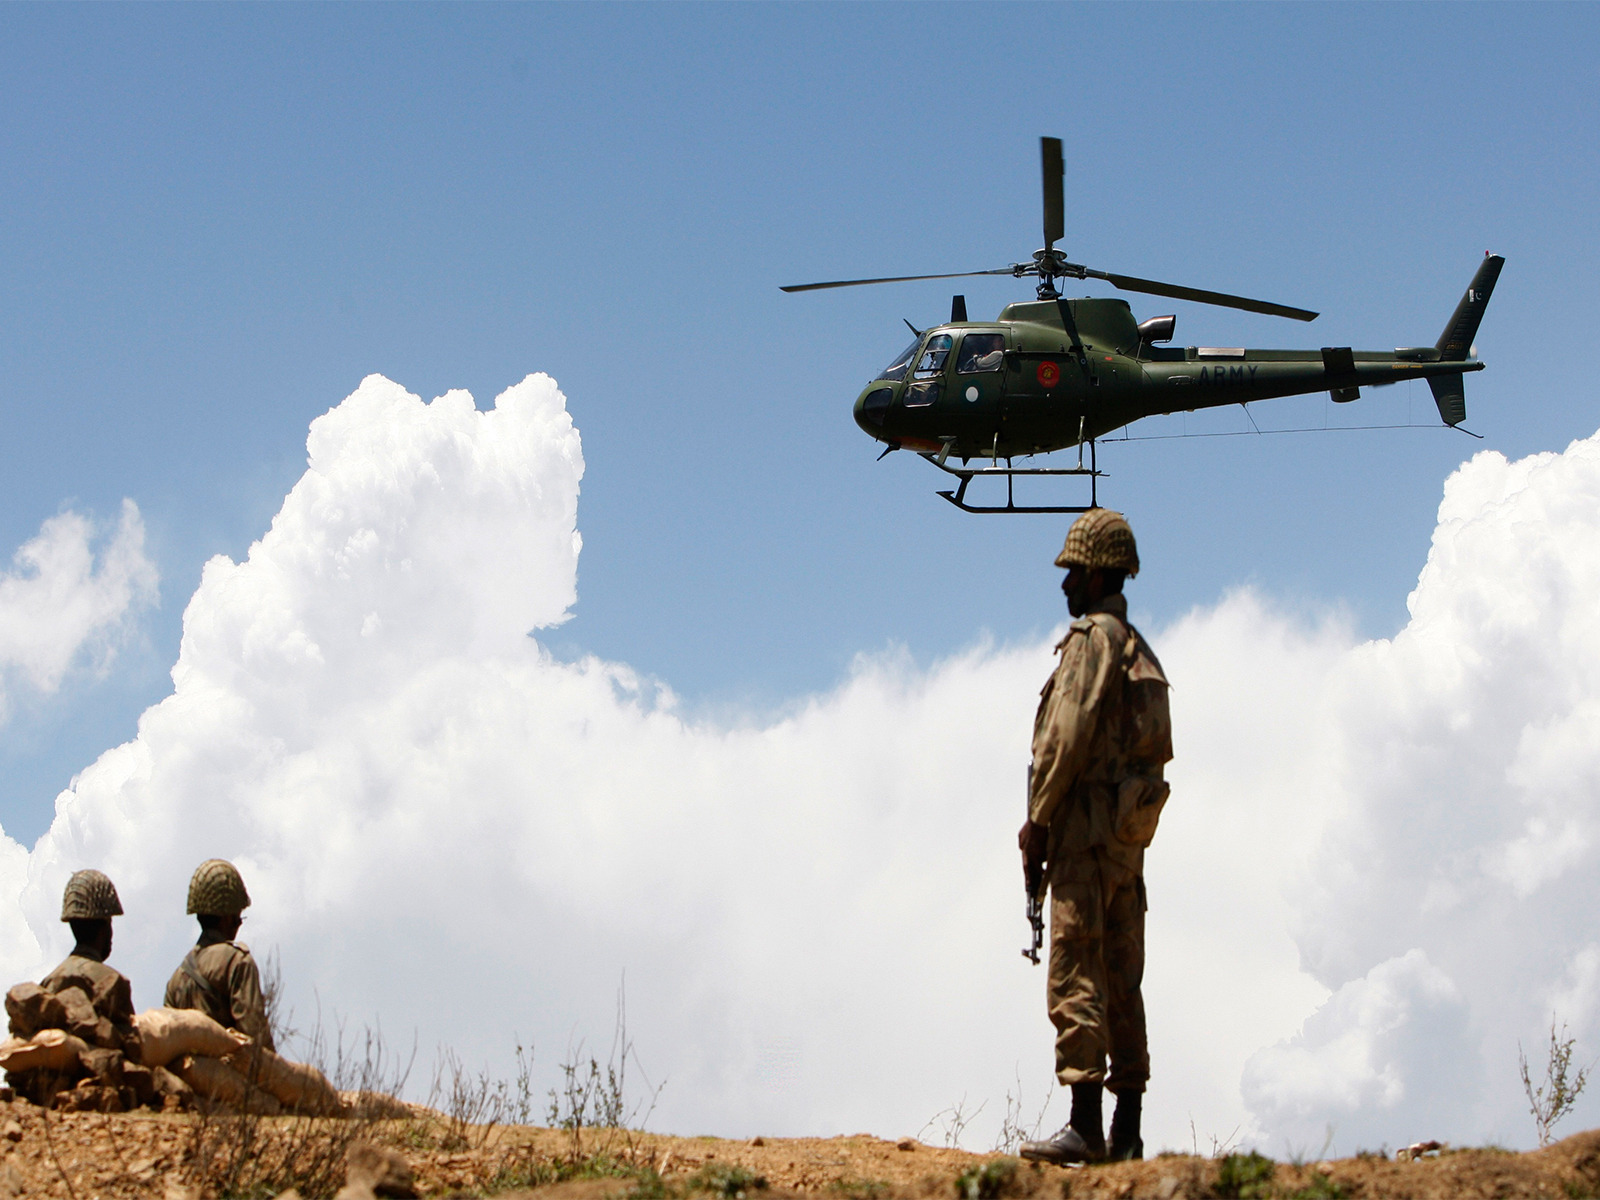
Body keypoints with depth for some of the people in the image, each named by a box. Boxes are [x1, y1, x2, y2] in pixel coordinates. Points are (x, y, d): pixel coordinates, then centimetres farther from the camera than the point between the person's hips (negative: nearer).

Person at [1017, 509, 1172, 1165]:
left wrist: (1037, 821, -10)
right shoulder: (1139, 650, 20)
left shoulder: (1092, 638, -8)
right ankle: (1126, 1130, 7)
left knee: (1076, 977, -10)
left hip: (1087, 822, -9)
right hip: (1131, 831, 9)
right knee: (1122, 981, 8)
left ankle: (1084, 1123, -15)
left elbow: (1068, 737, -15)